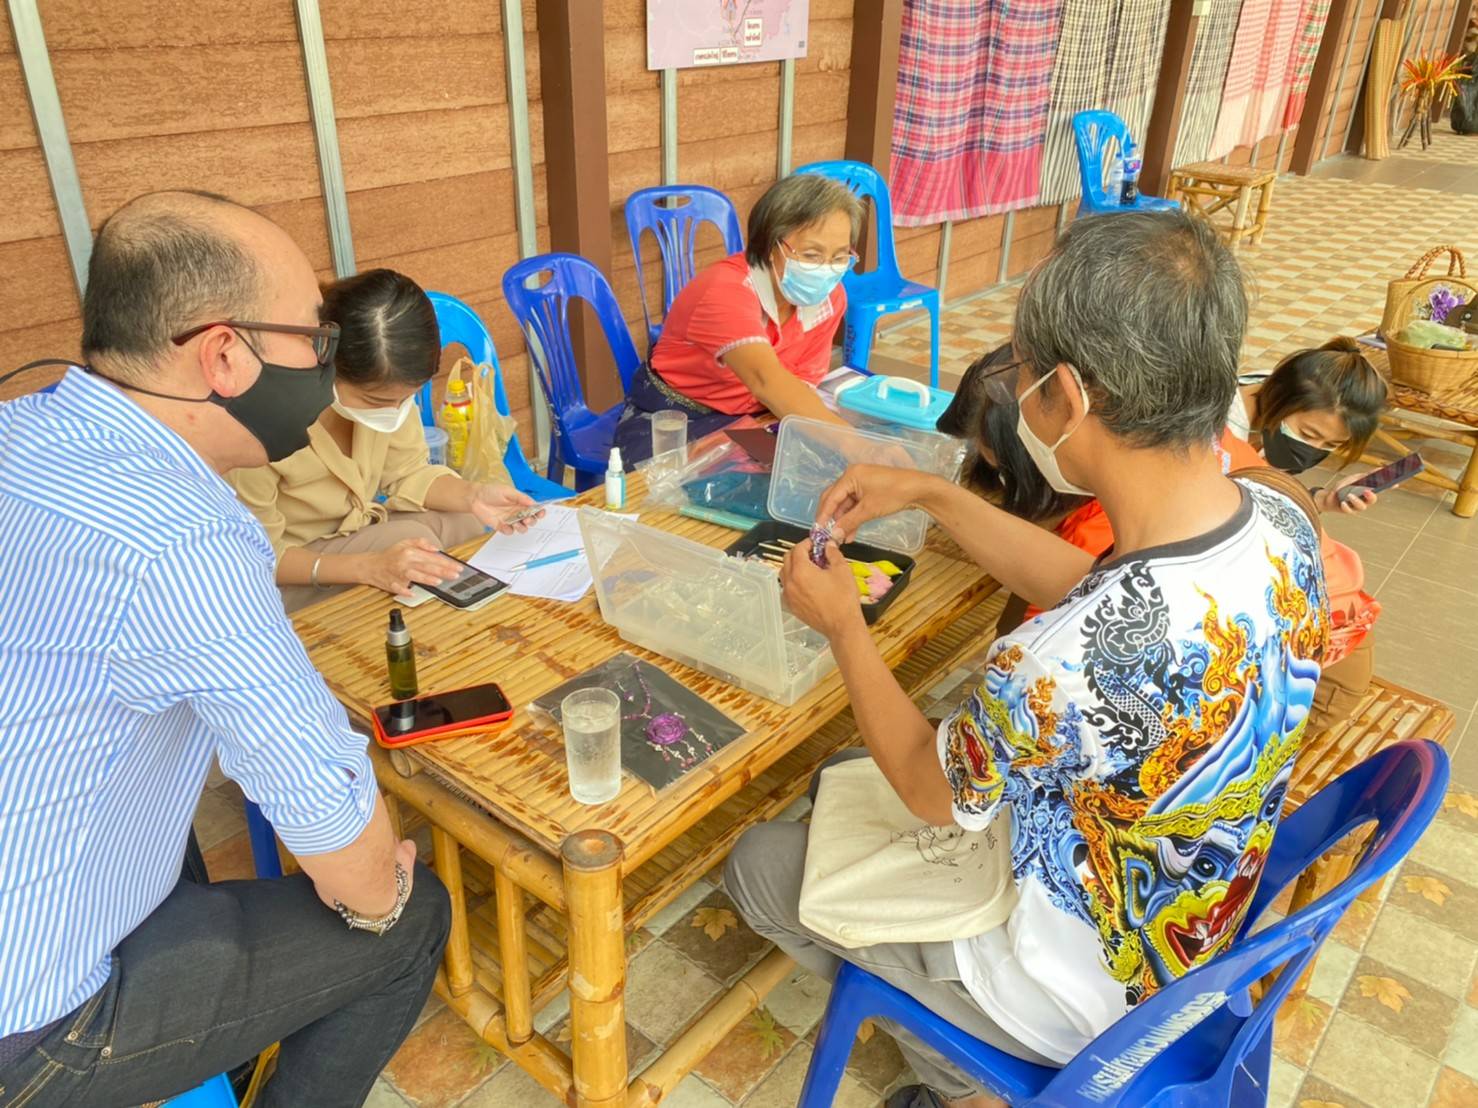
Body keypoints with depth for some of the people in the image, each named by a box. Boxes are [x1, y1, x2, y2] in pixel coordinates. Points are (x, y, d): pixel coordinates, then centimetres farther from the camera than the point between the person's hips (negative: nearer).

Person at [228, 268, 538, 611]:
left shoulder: (378, 385, -17)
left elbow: (407, 473, -2)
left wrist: (472, 497, -22)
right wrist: (367, 567, -36)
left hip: (359, 527, 6)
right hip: (289, 576, -5)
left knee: (475, 523, -14)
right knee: (413, 539, -27)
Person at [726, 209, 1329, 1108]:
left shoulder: (1066, 666, -42)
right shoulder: (1279, 518, -18)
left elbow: (931, 790, -19)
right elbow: (1096, 591, 1)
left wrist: (843, 623, -8)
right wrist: (932, 494, -2)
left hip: (1083, 993, -7)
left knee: (759, 864, 12)